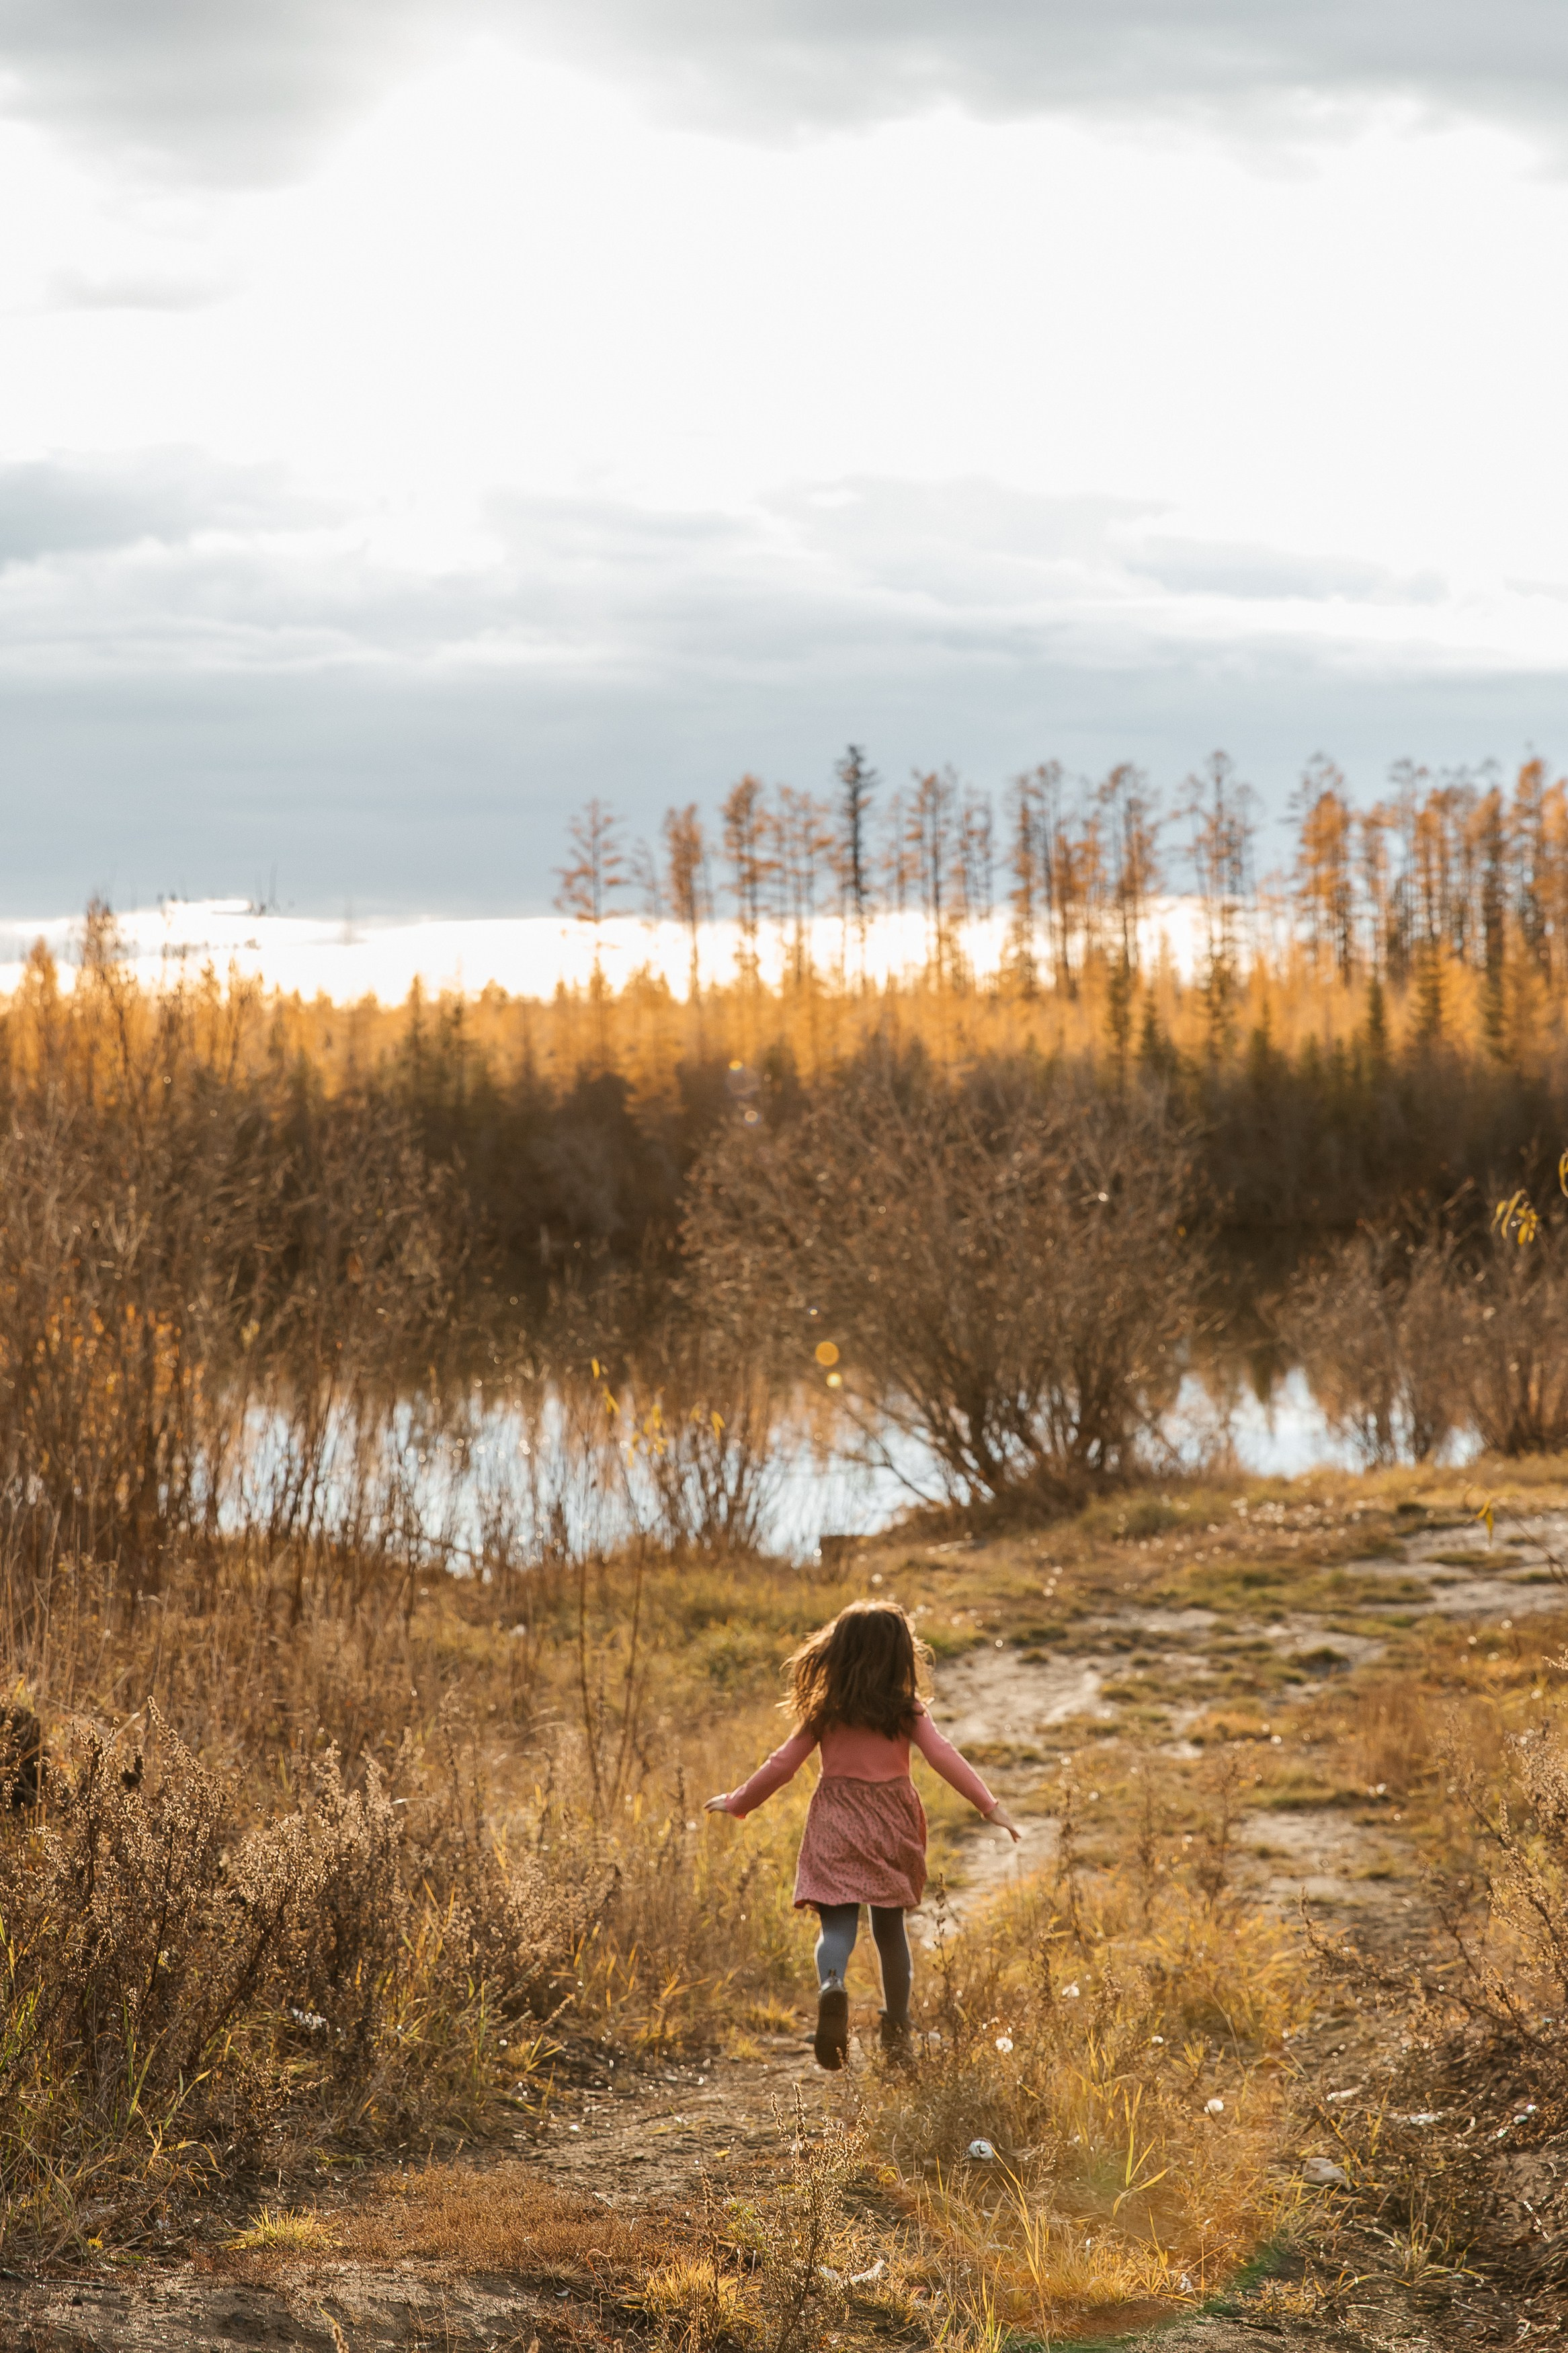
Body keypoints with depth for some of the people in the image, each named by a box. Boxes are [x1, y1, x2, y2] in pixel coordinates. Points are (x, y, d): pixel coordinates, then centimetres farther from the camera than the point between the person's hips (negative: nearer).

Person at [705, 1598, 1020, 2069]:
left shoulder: (825, 1711, 0)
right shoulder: (907, 1711, -2)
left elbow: (782, 1765, 2)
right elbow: (944, 1757, -11)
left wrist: (736, 1802, 16)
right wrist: (990, 1806, -11)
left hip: (835, 1827, -1)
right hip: (891, 1828, 1)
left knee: (837, 1926, -3)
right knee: (890, 1927, 16)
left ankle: (831, 1986, -36)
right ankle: (896, 2029, 18)